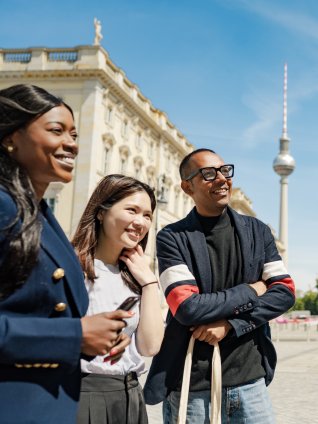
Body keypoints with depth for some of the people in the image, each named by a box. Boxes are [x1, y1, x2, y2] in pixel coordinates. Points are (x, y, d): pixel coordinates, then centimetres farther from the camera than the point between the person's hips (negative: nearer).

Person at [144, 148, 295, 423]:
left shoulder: (257, 231, 5)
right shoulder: (172, 238, -8)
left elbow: (285, 292, 0)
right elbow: (188, 308, -17)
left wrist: (230, 324, -13)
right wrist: (251, 291, -8)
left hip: (250, 379, 3)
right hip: (192, 386, -3)